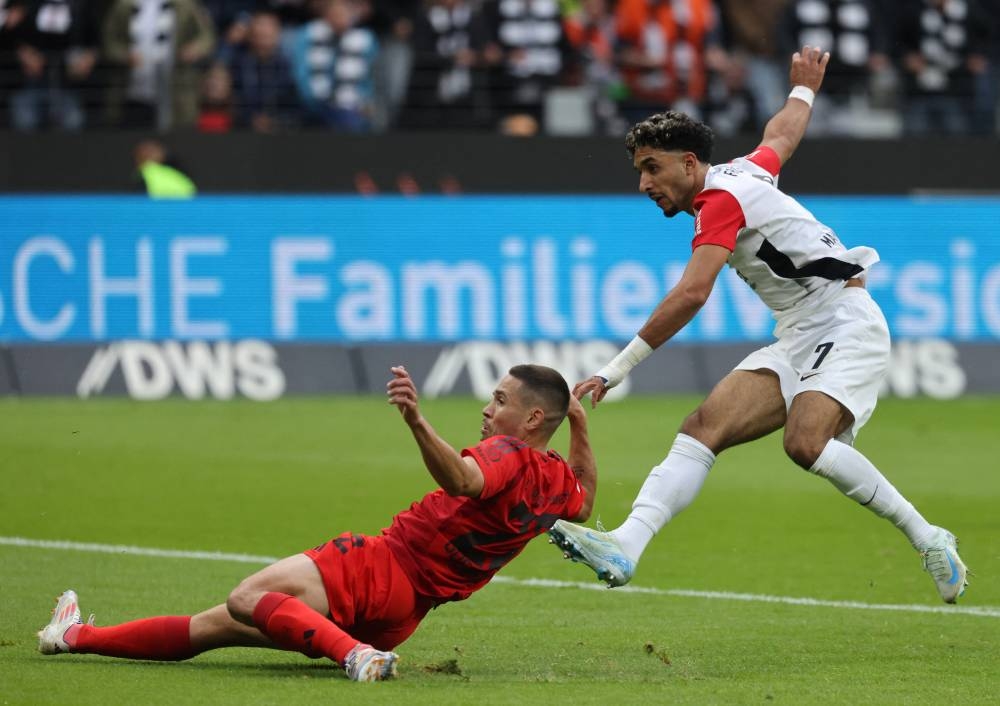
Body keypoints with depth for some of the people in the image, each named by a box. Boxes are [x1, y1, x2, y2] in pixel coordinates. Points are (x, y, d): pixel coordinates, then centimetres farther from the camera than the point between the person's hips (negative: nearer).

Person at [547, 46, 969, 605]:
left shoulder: (721, 197, -13)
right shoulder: (745, 172, 14)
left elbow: (692, 294, -25)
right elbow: (783, 133, 37)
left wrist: (619, 368, -27)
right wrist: (805, 89, 60)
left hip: (847, 325, -9)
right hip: (798, 340, 9)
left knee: (805, 442, -32)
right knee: (704, 428, -12)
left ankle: (926, 538, -16)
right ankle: (625, 547, -27)